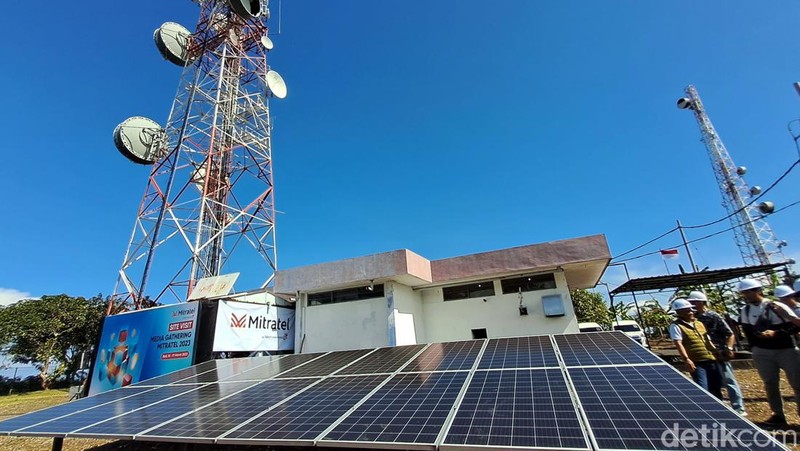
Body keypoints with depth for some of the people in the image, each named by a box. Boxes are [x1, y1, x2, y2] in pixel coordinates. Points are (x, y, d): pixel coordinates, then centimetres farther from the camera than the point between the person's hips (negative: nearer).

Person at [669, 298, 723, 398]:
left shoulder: (699, 323, 16)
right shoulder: (676, 326, -9)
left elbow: (708, 340, 23)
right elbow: (678, 343, -18)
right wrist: (686, 359, -26)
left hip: (711, 360, 7)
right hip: (696, 362, -7)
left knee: (716, 387, 15)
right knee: (703, 389, -10)